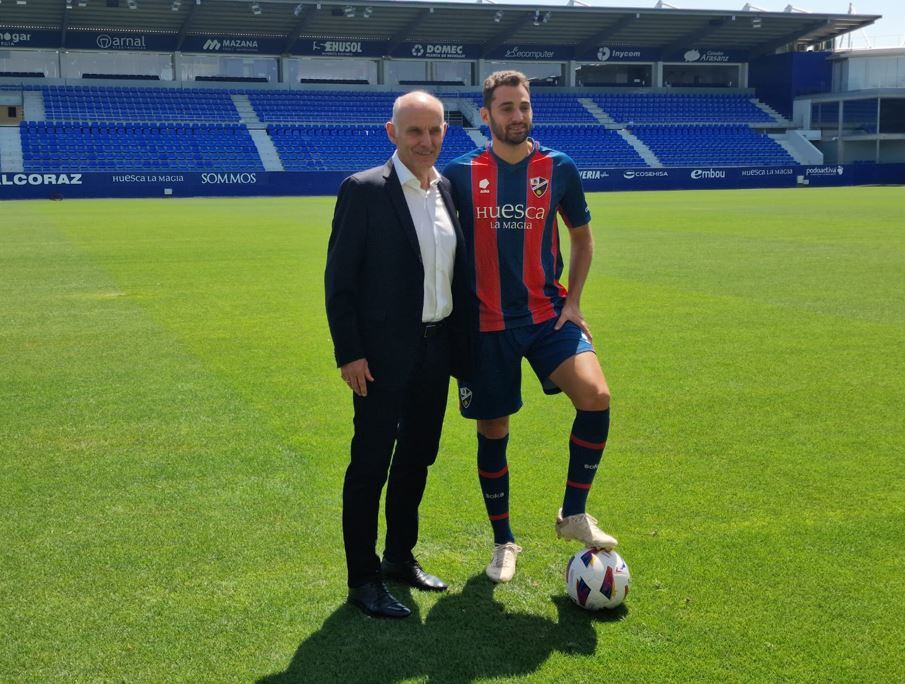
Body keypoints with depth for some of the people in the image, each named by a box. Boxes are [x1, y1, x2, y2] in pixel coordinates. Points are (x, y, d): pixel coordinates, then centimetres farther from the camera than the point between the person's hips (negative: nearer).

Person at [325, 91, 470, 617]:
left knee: (417, 459, 17)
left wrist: (461, 345, 10)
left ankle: (400, 557, 33)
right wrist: (349, 353, -15)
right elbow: (339, 278, -11)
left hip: (437, 350, 6)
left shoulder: (449, 190, 8)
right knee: (371, 465, 1)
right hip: (384, 353, -6)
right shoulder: (364, 190, -10)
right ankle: (363, 579, 12)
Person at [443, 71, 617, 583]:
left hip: (548, 314, 1)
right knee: (493, 434, 7)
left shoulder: (559, 168, 2)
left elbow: (582, 237, 14)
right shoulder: (460, 173, -1)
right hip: (486, 324, 0)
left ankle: (574, 514, 0)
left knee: (596, 396, -21)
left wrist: (573, 301, 5)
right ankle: (504, 541, 27)